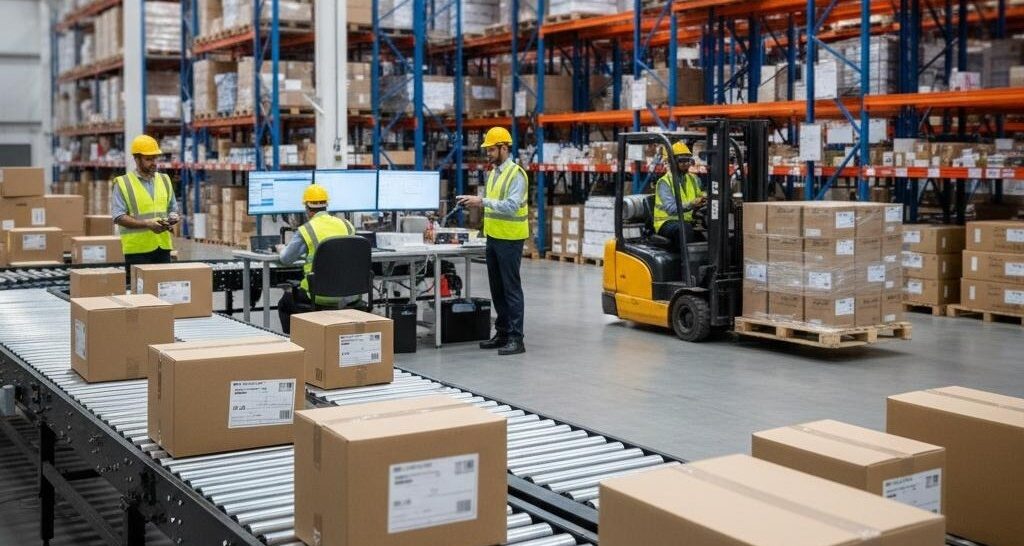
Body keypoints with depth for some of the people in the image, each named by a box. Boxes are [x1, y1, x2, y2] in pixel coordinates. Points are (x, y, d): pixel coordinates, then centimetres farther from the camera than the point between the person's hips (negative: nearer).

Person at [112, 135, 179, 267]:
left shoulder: (164, 180, 13)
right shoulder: (123, 183, -2)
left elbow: (173, 209, 20)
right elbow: (118, 217, -10)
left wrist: (172, 219, -3)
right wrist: (146, 223, -20)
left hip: (163, 246, 5)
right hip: (137, 248, -5)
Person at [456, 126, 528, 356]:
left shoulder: (516, 174, -14)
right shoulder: (493, 172, 13)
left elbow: (511, 206, -25)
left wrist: (482, 201, -27)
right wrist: (475, 201, 5)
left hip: (510, 240, -9)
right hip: (493, 238, 9)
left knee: (511, 288, -5)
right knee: (497, 288, 13)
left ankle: (516, 338, -1)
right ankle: (502, 333, 21)